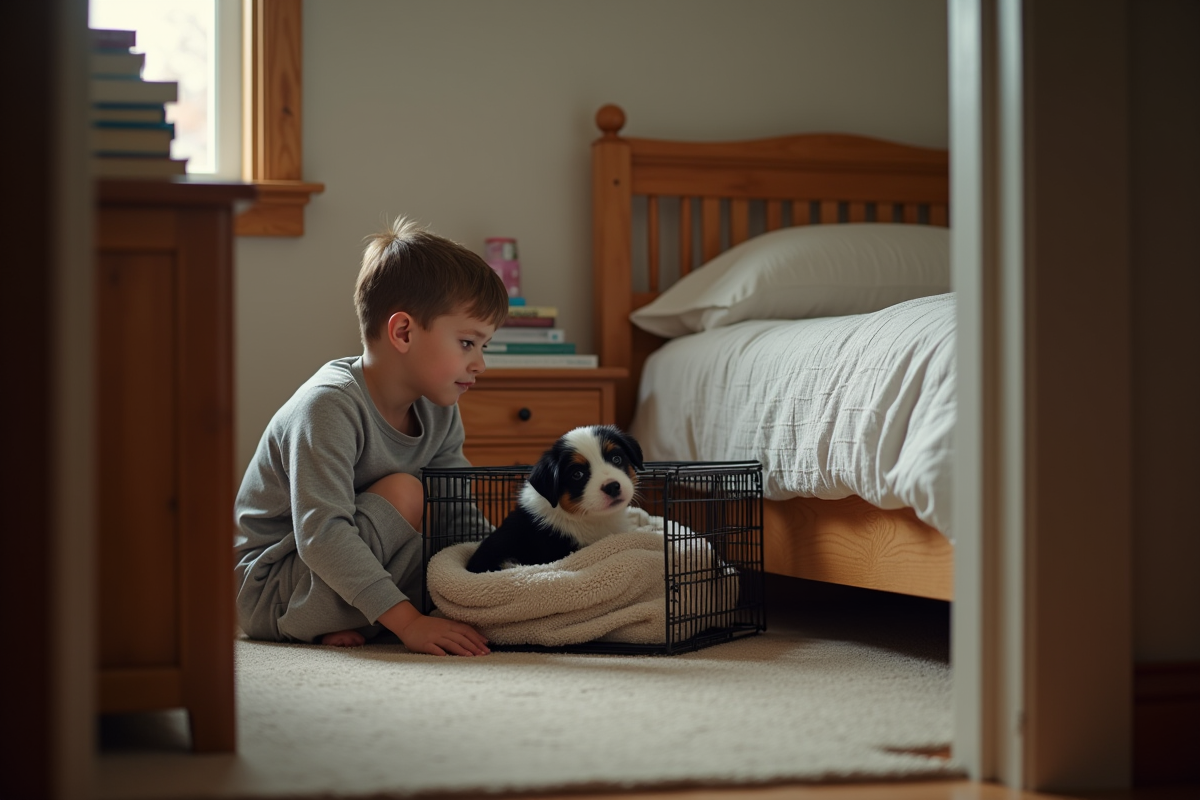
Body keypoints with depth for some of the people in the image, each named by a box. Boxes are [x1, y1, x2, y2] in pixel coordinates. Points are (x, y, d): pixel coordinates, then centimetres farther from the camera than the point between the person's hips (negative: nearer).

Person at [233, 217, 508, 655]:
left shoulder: (438, 411, 1)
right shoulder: (329, 406, -26)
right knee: (402, 493, -23)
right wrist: (406, 620, -37)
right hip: (265, 590, -9)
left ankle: (343, 624, -4)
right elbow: (321, 533, -33)